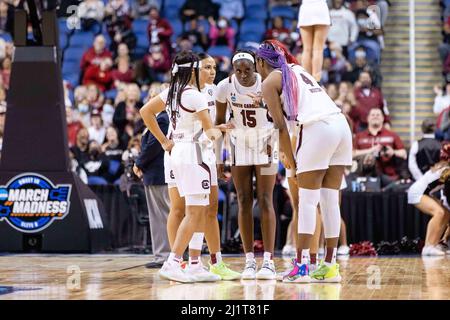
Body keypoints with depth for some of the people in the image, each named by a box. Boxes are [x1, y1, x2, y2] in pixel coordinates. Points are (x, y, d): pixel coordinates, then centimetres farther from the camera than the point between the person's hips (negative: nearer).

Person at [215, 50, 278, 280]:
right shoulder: (225, 87, -13)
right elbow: (219, 121, 0)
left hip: (265, 144, -2)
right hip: (239, 145, 2)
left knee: (265, 201, -7)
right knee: (244, 202, 0)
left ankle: (269, 261, -7)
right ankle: (249, 261, 3)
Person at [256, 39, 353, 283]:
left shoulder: (269, 82, 5)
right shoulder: (298, 69, 26)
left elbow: (281, 126, 1)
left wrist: (290, 160, 7)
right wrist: (285, 148, 33)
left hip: (318, 129, -7)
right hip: (341, 124, 7)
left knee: (307, 201, -2)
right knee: (330, 200, 9)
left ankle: (301, 266, -2)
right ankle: (330, 266, 11)